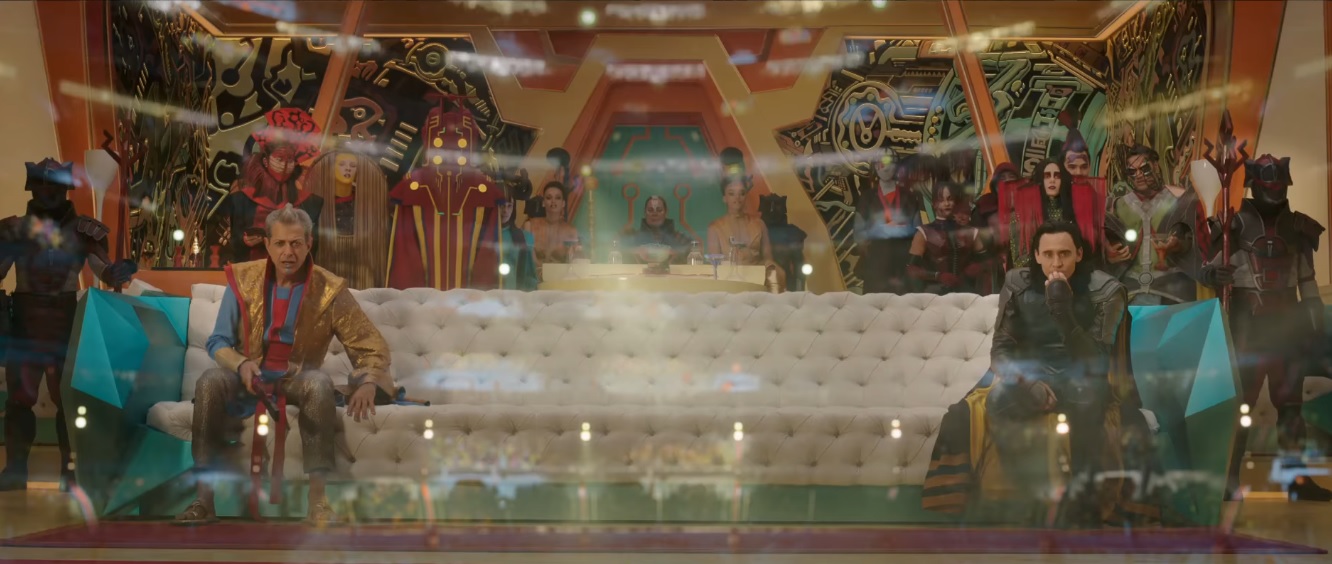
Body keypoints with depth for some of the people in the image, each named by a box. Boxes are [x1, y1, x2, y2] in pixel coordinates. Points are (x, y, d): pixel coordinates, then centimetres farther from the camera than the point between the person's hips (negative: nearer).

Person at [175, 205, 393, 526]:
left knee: (320, 384, -35)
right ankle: (204, 499, -28)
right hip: (248, 375, 1)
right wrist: (241, 365, -22)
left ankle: (318, 499, -34)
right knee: (210, 383, -31)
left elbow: (371, 346, -4)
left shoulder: (329, 290, -7)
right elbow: (218, 342, 0)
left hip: (297, 378, -1)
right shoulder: (243, 279, -4)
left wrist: (369, 382, -24)